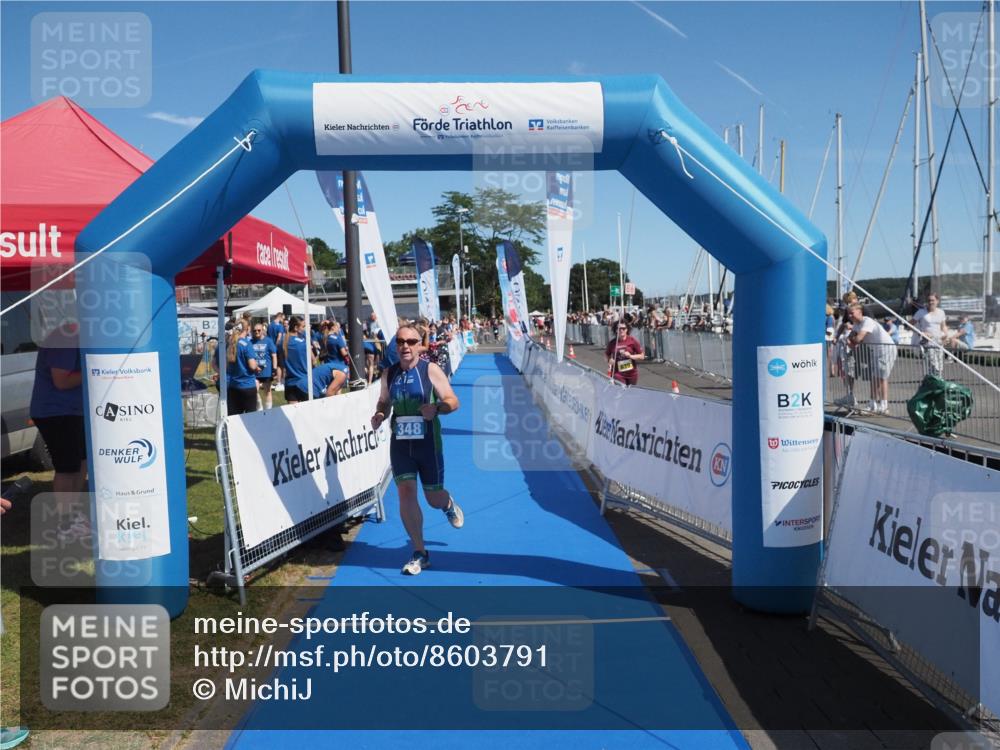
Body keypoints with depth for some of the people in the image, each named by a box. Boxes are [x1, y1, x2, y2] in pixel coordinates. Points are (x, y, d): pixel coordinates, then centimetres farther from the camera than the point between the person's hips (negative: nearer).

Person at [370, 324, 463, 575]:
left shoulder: (430, 370, -7)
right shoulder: (389, 374, 4)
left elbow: (453, 401, -7)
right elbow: (384, 402, 18)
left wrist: (436, 408, -28)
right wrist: (379, 415, -4)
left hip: (428, 442, -2)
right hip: (400, 443, 3)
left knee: (434, 498, 7)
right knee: (405, 493, -8)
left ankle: (448, 504, 48)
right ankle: (420, 554, 5)